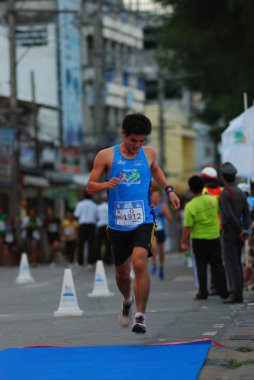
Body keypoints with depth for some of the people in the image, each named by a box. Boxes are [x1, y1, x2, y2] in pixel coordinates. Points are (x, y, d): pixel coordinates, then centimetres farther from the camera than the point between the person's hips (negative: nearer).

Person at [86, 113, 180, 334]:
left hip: (143, 221, 0)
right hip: (117, 224, 0)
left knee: (139, 263, -21)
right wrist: (106, 185, -21)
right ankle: (128, 300, 45)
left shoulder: (149, 153, 5)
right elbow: (90, 186, -1)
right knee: (122, 272, 11)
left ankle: (141, 316, -13)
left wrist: (169, 190, 16)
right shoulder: (106, 156, -3)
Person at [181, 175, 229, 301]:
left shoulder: (190, 206, -16)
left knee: (201, 267, 6)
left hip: (199, 240, -3)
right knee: (217, 266, 9)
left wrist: (184, 242, -5)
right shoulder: (213, 200, -4)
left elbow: (187, 227, -15)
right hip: (214, 237, 3)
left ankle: (203, 293, 6)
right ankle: (223, 292, 12)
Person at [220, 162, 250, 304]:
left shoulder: (225, 193, -13)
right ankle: (239, 294, 13)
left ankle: (236, 294, -11)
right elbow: (246, 214, 7)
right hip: (239, 235, 8)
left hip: (229, 232, -8)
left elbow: (229, 215, -20)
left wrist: (241, 230, -12)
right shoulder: (242, 193, 11)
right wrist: (244, 229, 1)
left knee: (231, 264, -7)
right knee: (237, 264, 12)